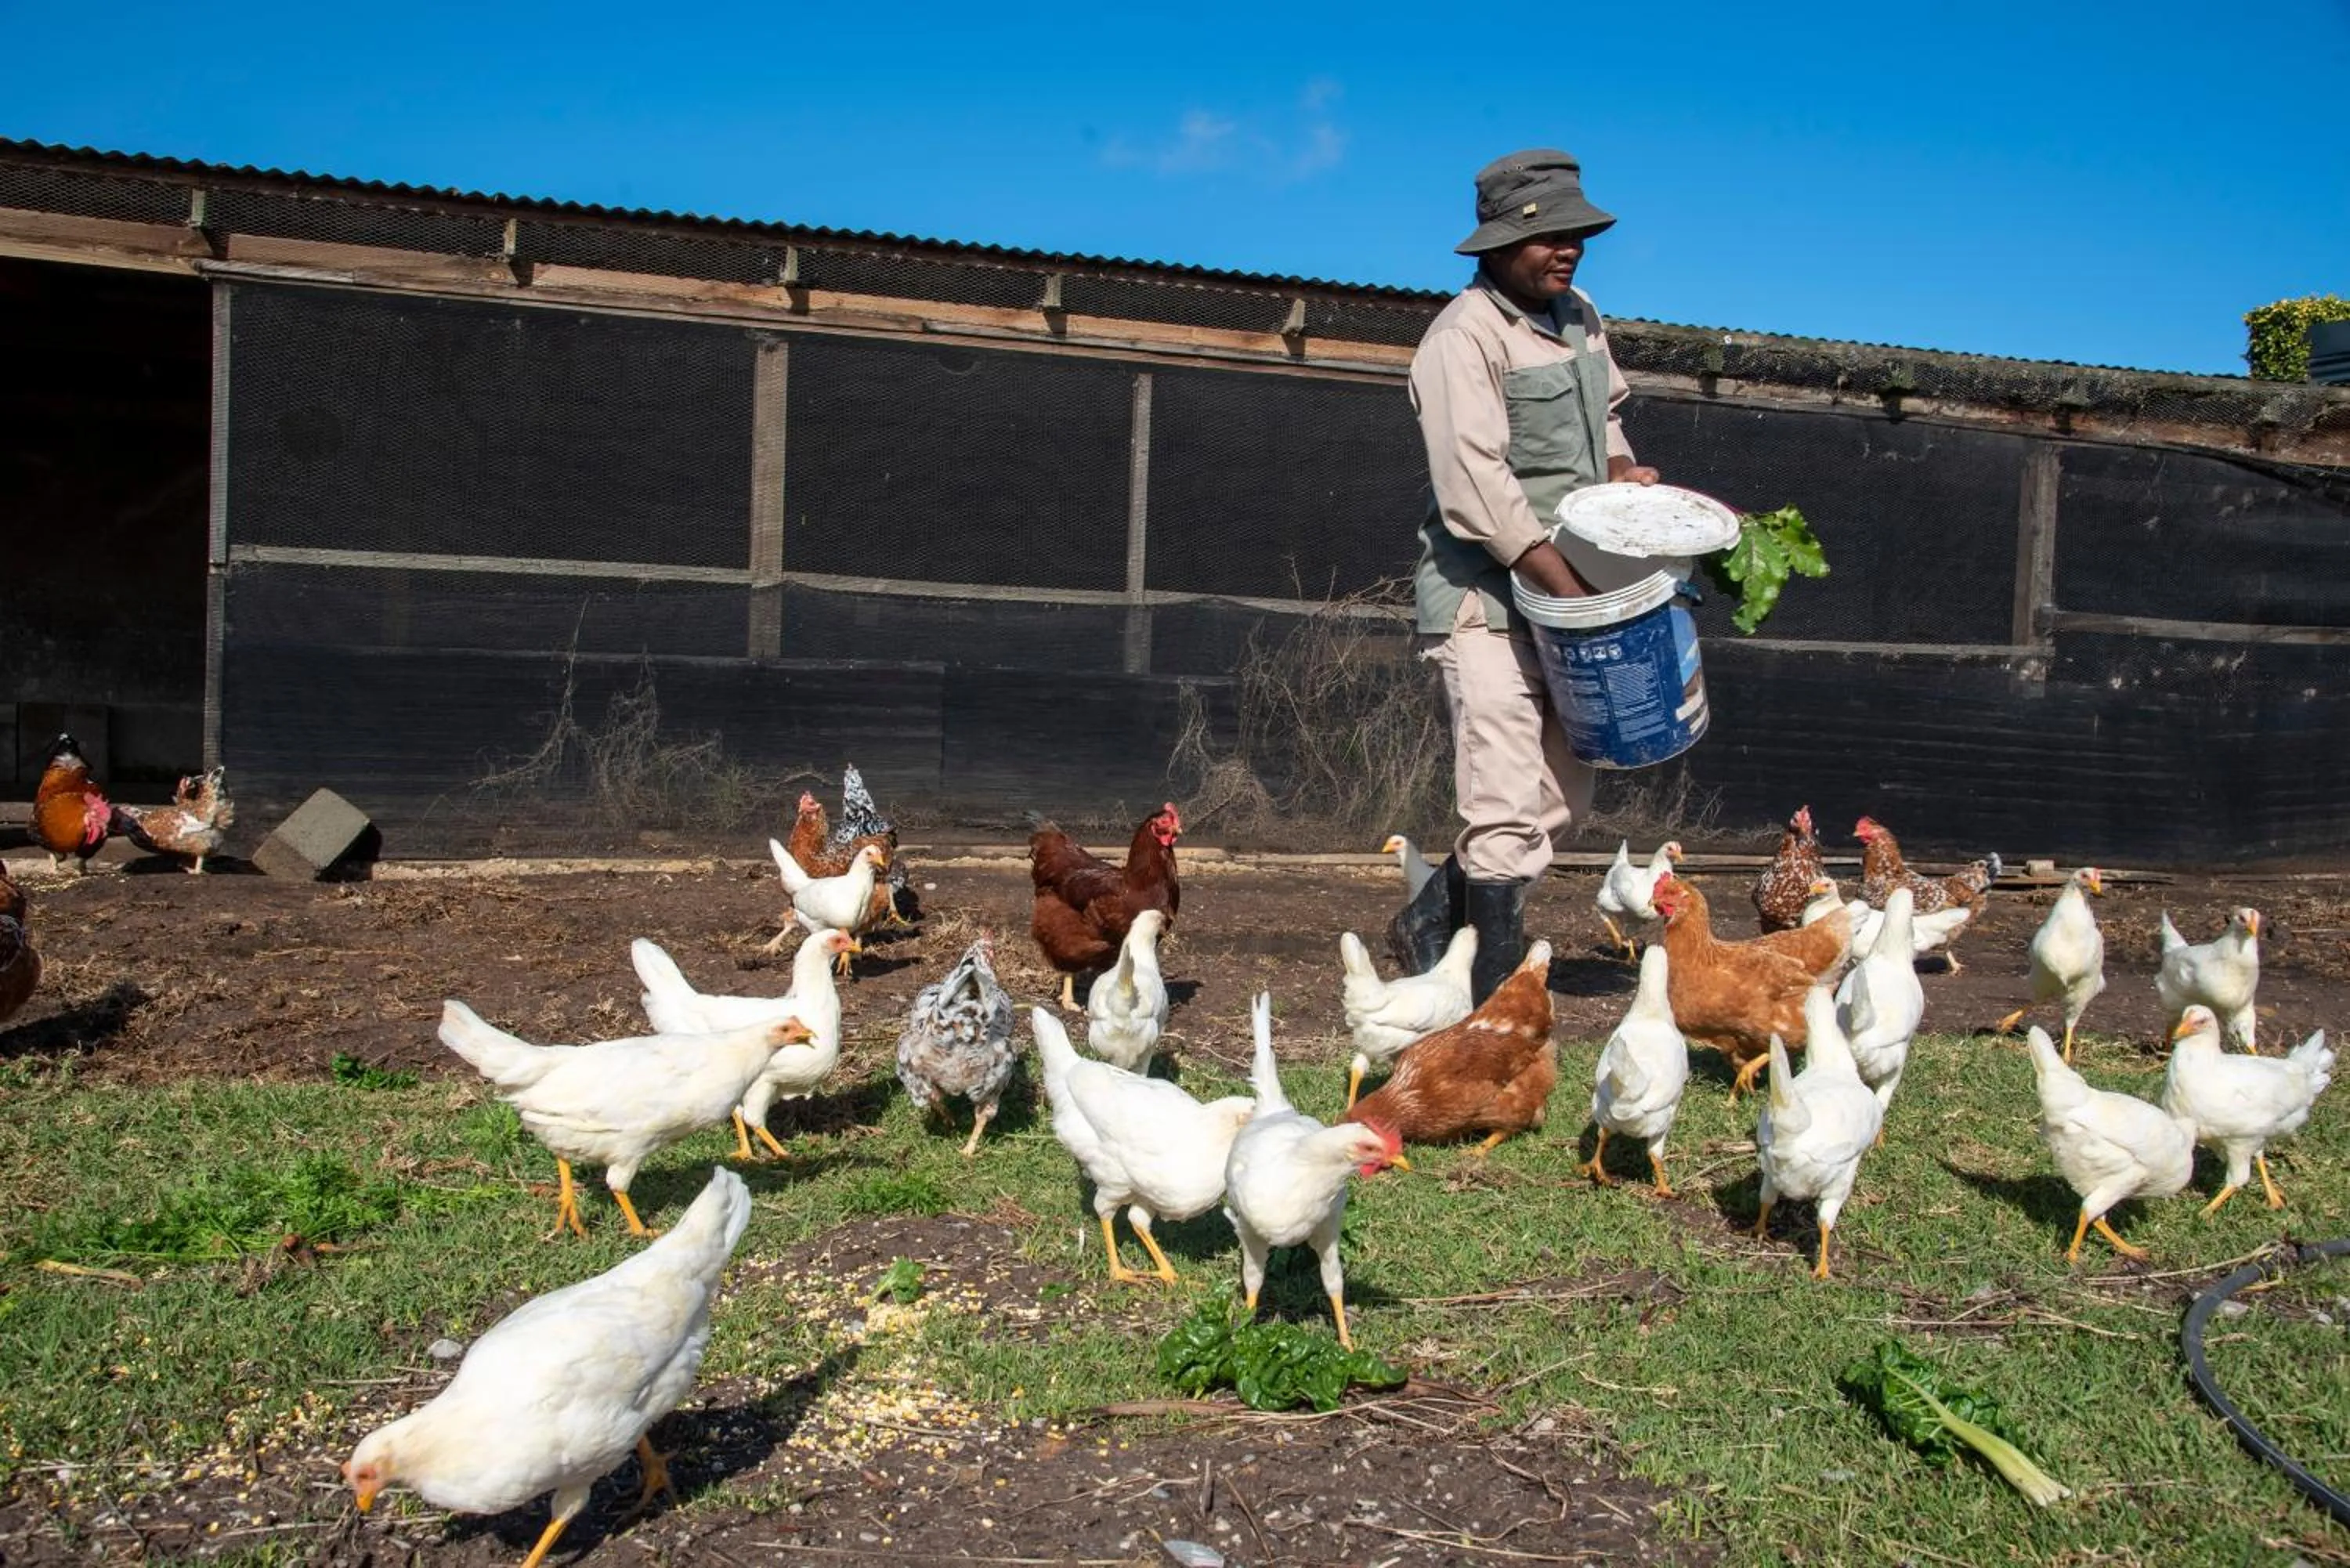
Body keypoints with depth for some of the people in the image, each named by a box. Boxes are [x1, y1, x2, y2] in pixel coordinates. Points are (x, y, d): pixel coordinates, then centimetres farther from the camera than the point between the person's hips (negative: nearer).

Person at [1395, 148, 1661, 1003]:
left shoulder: (1579, 317, 12)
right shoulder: (1465, 338, -15)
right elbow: (1477, 493, -23)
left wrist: (1622, 471, 8)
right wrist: (1571, 587, -23)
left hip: (1564, 593, 9)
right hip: (1485, 600, -9)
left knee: (1563, 794, 13)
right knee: (1507, 810, -10)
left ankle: (1435, 918, 29)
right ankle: (1499, 994, 0)